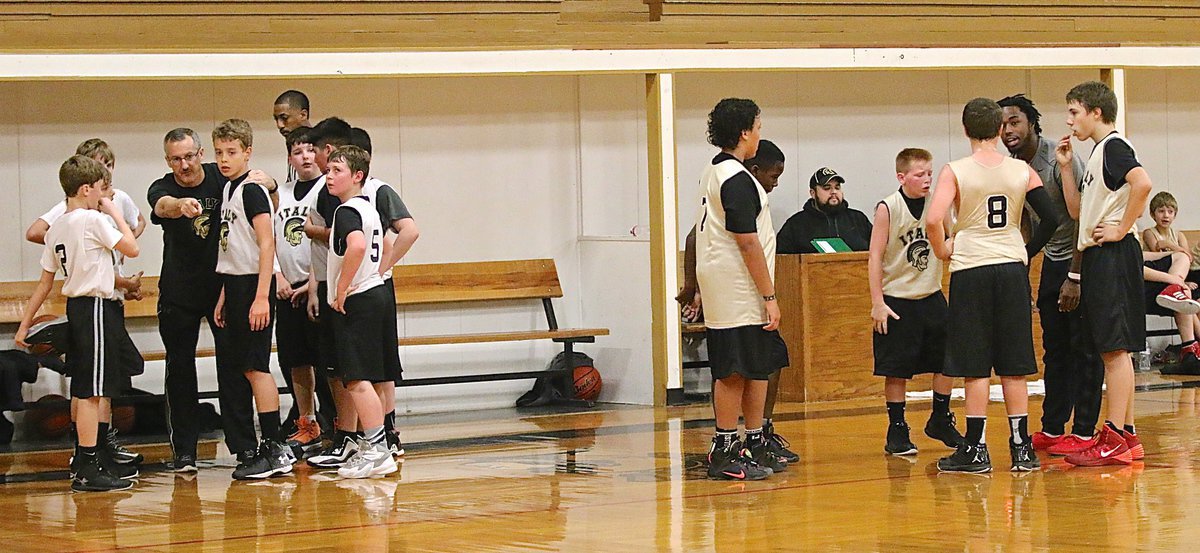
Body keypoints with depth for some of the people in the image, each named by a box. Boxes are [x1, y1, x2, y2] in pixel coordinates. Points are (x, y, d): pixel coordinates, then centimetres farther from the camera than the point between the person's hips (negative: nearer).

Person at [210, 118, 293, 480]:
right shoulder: (228, 189, 16)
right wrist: (225, 296, 19)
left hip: (254, 286, -9)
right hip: (236, 286, 9)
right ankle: (273, 450, 12)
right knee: (246, 368, 8)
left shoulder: (252, 189, -12)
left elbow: (266, 243, -18)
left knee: (256, 366, -9)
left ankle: (274, 451, -6)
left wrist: (261, 297, -23)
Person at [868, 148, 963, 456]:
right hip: (896, 300, -4)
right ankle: (897, 431, 11)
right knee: (896, 370, 1)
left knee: (947, 360, 7)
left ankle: (940, 421, 26)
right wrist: (877, 303, -13)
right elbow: (875, 257, -10)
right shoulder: (888, 208, -12)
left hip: (931, 296, 4)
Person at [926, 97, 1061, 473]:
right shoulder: (1022, 171, 1)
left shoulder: (955, 172, -6)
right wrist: (1027, 253, 11)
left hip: (971, 269, -2)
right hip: (1012, 268, 3)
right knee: (1013, 366, 8)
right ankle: (1021, 448, 9)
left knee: (975, 367, 2)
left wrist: (942, 251, 1)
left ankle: (975, 450, 3)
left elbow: (933, 221, -18)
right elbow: (1051, 219, -3)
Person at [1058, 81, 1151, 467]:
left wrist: (1122, 229, -20)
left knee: (1115, 348, -10)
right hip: (1098, 258, 10)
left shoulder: (1114, 147, -9)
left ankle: (1115, 439, -11)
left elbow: (1142, 183, -28)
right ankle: (1126, 437, 13)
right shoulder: (1098, 153, 20)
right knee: (1112, 349, 10)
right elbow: (1078, 211, 22)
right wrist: (1065, 167, 16)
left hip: (1113, 256, -10)